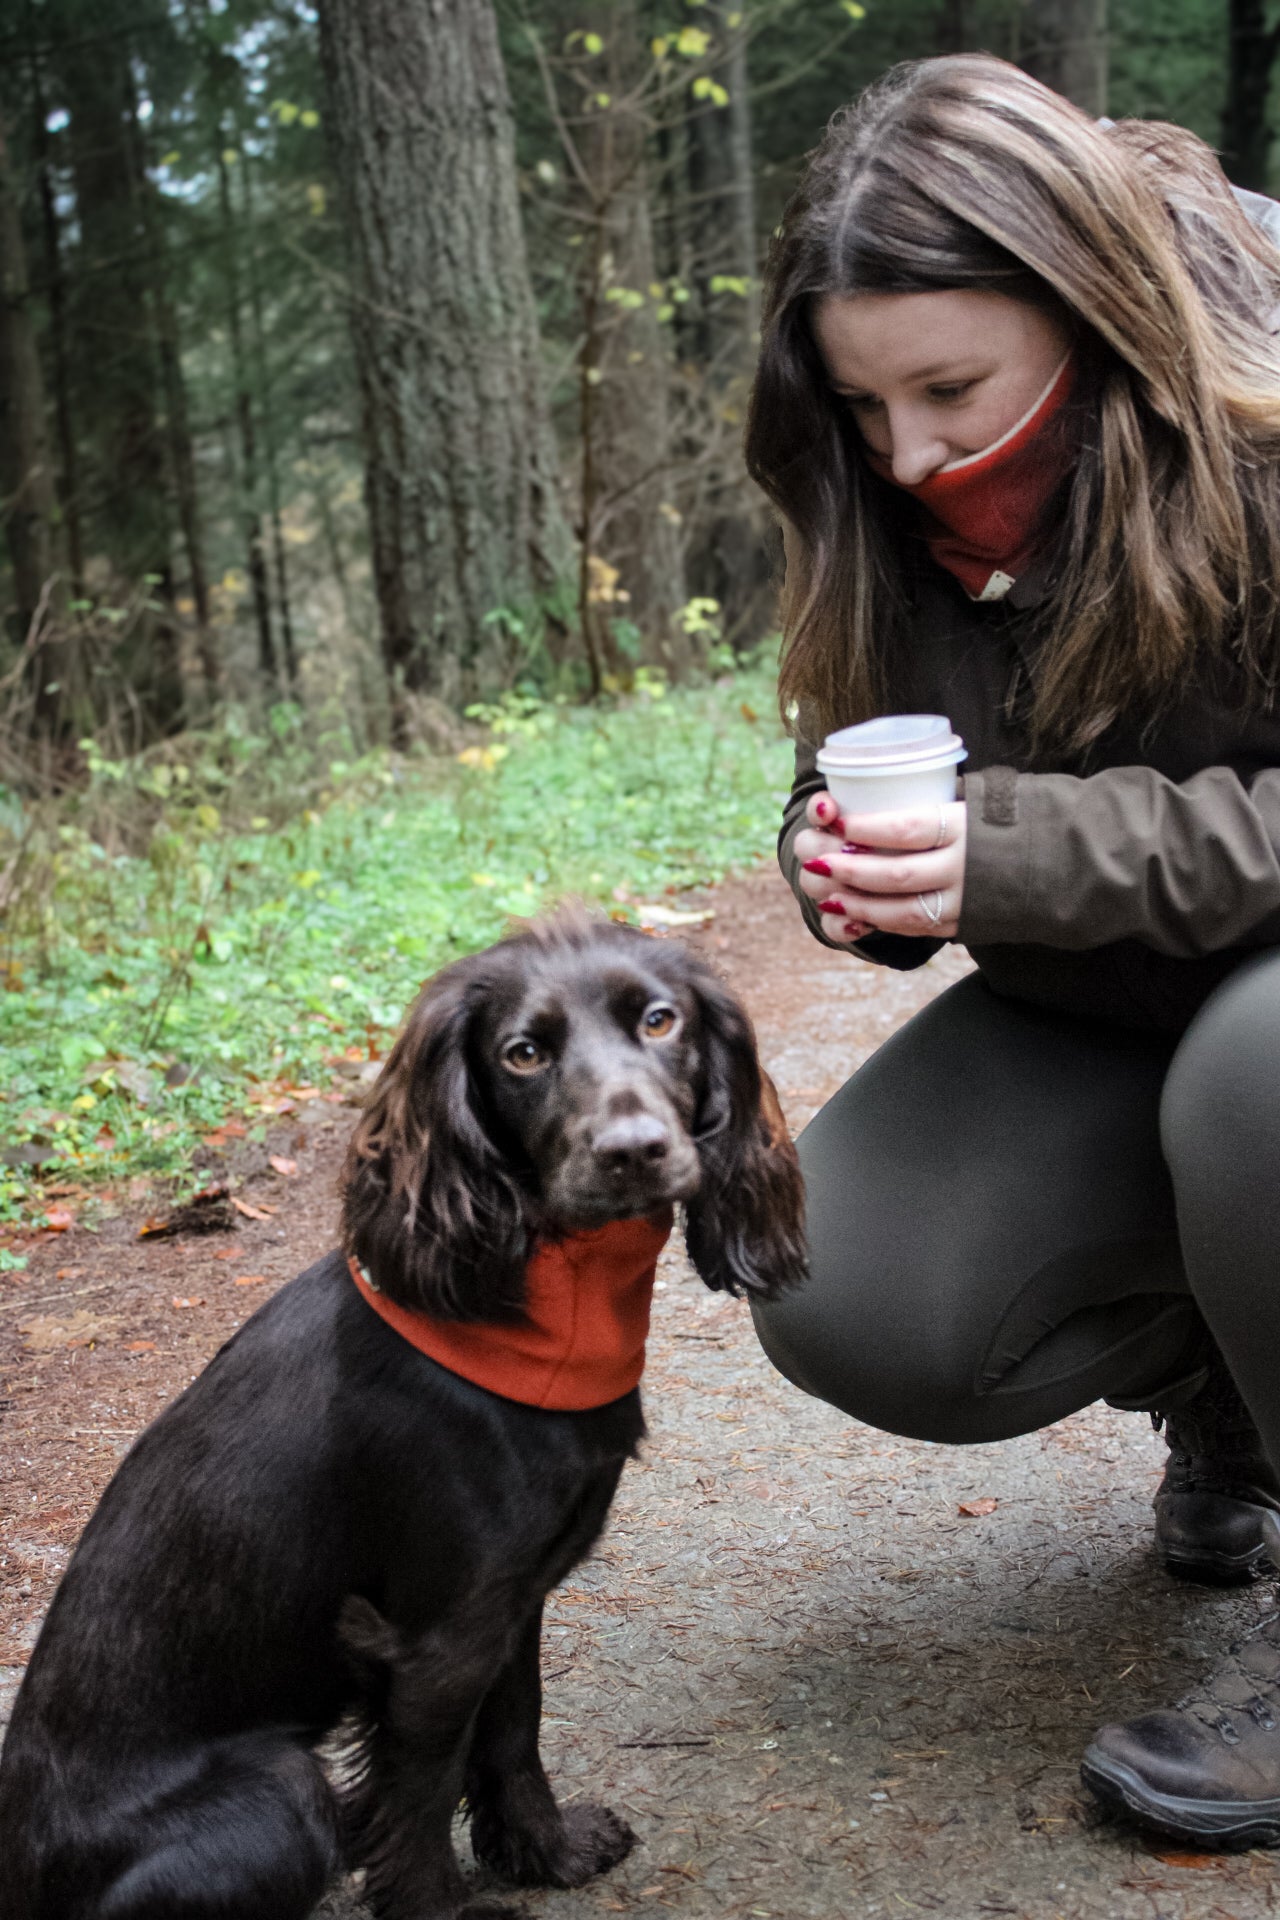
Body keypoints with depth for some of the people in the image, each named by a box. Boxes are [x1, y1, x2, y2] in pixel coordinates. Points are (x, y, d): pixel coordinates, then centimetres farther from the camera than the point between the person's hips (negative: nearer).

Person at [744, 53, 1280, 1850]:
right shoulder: (890, 515, -5)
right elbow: (870, 775, 7)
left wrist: (1024, 851, -37)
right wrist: (849, 863, -17)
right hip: (1107, 1014, 6)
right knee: (849, 1307, -15)